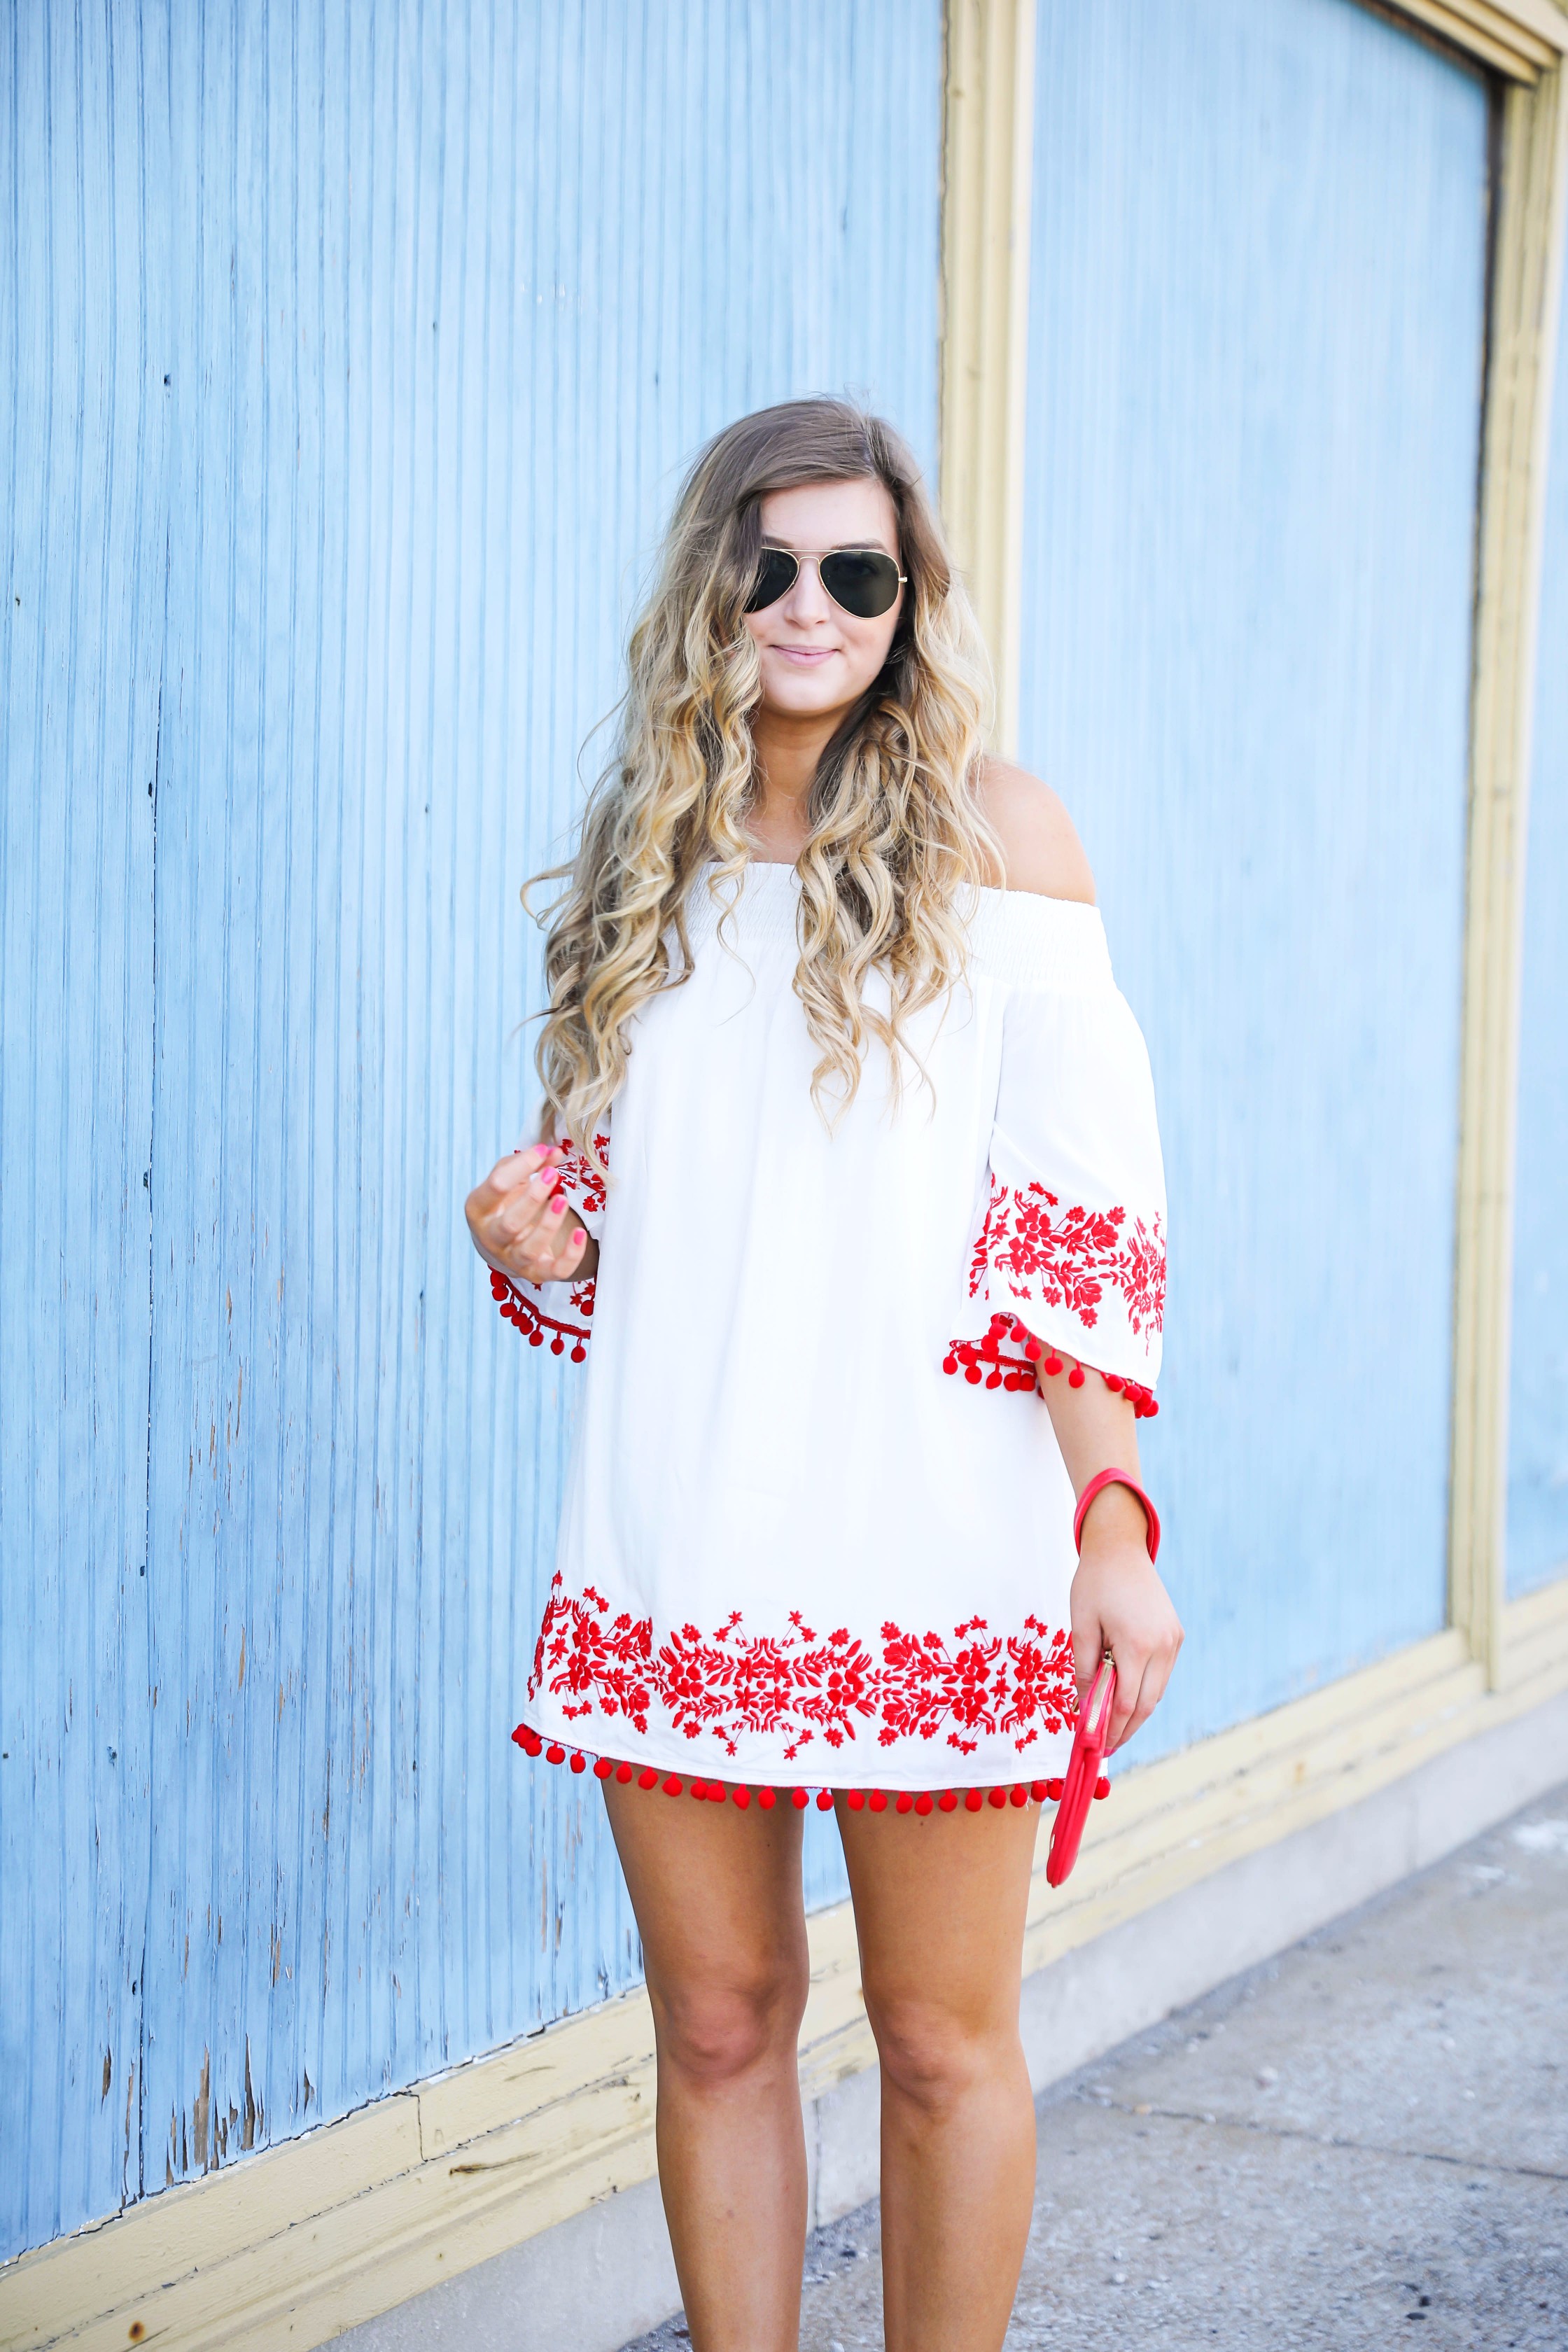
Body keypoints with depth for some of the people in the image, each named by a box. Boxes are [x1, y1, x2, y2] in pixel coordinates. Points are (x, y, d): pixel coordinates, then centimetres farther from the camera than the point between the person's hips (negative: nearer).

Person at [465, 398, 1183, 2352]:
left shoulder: (987, 828, -1)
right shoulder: (651, 847, 12)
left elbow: (1079, 1204, -6)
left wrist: (1115, 1518, -14)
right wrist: (534, 1240, -2)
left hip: (927, 1546, -3)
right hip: (674, 1538, 4)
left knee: (942, 2041, 7)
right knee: (715, 2023, 11)